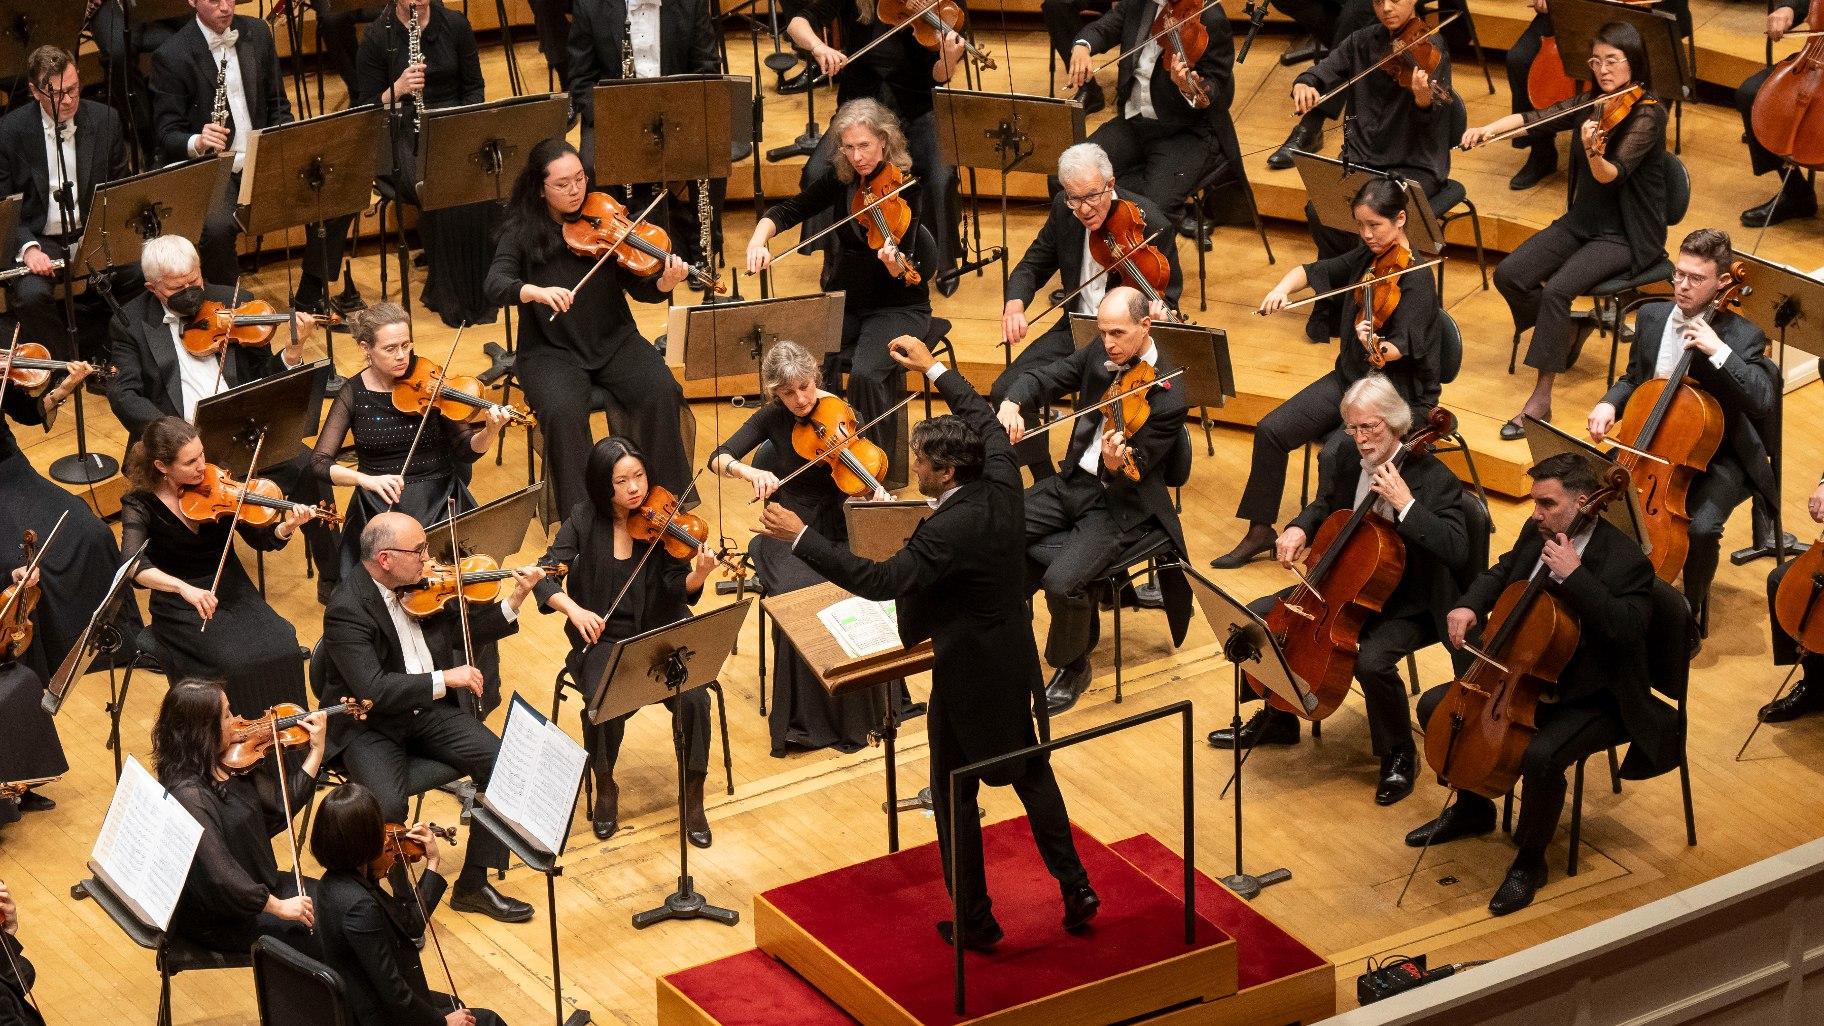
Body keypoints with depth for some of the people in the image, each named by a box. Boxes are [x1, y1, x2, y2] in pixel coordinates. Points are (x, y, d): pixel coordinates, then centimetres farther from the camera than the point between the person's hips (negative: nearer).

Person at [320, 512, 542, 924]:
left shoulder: (422, 587, 0)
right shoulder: (347, 609, -21)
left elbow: (462, 632, 17)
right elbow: (372, 690, -30)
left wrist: (514, 601, 4)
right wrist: (444, 679, -30)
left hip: (429, 710, 6)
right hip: (370, 725, -6)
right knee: (387, 807, -31)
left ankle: (474, 884, 0)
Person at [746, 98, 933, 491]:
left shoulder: (903, 189, -16)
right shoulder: (840, 178, -2)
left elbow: (906, 278, -24)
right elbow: (789, 211, 3)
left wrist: (896, 262, -47)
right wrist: (758, 240, -17)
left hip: (897, 308, -4)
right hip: (843, 302, 4)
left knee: (865, 373, -31)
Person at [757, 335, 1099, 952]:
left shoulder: (949, 531, -31)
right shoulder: (1003, 484, -9)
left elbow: (880, 581, -35)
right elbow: (983, 418, 10)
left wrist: (799, 537, -34)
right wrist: (934, 370, 21)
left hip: (968, 674, -8)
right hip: (1016, 656, 8)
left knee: (954, 795, 8)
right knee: (1030, 768, 25)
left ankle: (975, 922, 17)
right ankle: (1075, 888, 29)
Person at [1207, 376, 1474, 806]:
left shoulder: (1433, 479, -21)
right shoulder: (1346, 464, -2)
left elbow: (1457, 550, -32)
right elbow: (1324, 508, 20)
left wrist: (1406, 505, -36)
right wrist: (1299, 529, -2)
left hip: (1405, 606, -7)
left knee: (1372, 661, -34)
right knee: (1257, 617, -1)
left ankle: (1399, 756, -7)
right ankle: (1277, 718, 20)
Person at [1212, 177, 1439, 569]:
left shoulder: (1416, 278, -18)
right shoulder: (1366, 258, 4)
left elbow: (1402, 346, -27)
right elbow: (1312, 271, 13)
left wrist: (1378, 347, -50)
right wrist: (1282, 288, -9)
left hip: (1401, 395, -7)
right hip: (1350, 377, 7)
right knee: (1271, 430, -8)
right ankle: (1260, 533, 5)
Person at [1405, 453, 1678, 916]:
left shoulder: (1625, 560, -23)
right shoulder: (1537, 533, -1)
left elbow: (1629, 629, -37)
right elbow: (1502, 573, 18)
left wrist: (1573, 575, -38)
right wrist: (1469, 605, -4)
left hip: (1592, 700, -8)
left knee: (1540, 756, -34)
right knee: (1435, 706, 5)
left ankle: (1530, 861, -8)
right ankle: (1472, 809, 26)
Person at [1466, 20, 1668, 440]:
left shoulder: (1646, 113, -17)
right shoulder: (1590, 103, 4)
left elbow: (1612, 175, -29)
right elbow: (1534, 118, 4)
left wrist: (1594, 153, -50)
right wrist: (1488, 129, -12)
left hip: (1626, 236, -7)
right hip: (1582, 221, 7)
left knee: (1557, 290, -29)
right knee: (1509, 275, -11)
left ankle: (1541, 400, -22)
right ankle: (1565, 334, 15)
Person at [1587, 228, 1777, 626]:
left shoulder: (1743, 336, -14)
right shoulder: (1651, 317, 2)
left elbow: (1764, 400, -28)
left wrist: (1718, 351, -34)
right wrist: (1609, 404, -5)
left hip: (1713, 457, -5)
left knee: (1701, 526, -31)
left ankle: (1692, 609, -2)